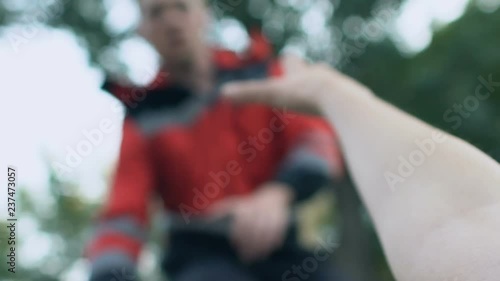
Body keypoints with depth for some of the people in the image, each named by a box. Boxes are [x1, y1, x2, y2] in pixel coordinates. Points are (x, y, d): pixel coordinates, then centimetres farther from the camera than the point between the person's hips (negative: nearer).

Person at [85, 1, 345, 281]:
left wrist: (277, 194, -27)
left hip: (279, 247, 3)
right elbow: (124, 211, -4)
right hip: (204, 256, -3)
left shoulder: (260, 73, 5)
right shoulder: (145, 115, 1)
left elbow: (316, 135, -7)